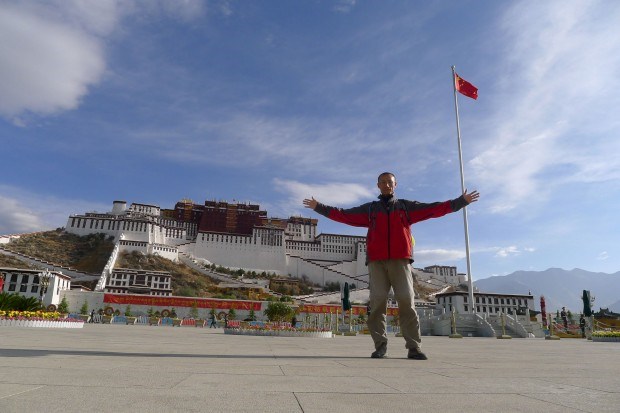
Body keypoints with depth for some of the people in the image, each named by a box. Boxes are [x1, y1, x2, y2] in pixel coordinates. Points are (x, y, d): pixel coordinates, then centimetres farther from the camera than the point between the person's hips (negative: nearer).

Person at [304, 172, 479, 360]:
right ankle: (380, 346, -2)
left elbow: (434, 209, 10)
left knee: (406, 301, -9)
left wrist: (461, 201, 5)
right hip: (377, 262, 1)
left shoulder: (407, 207, 17)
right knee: (377, 302, -7)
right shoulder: (369, 209, 19)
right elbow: (343, 215, 15)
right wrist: (319, 207, 10)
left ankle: (414, 347, -5)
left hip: (400, 261, -1)